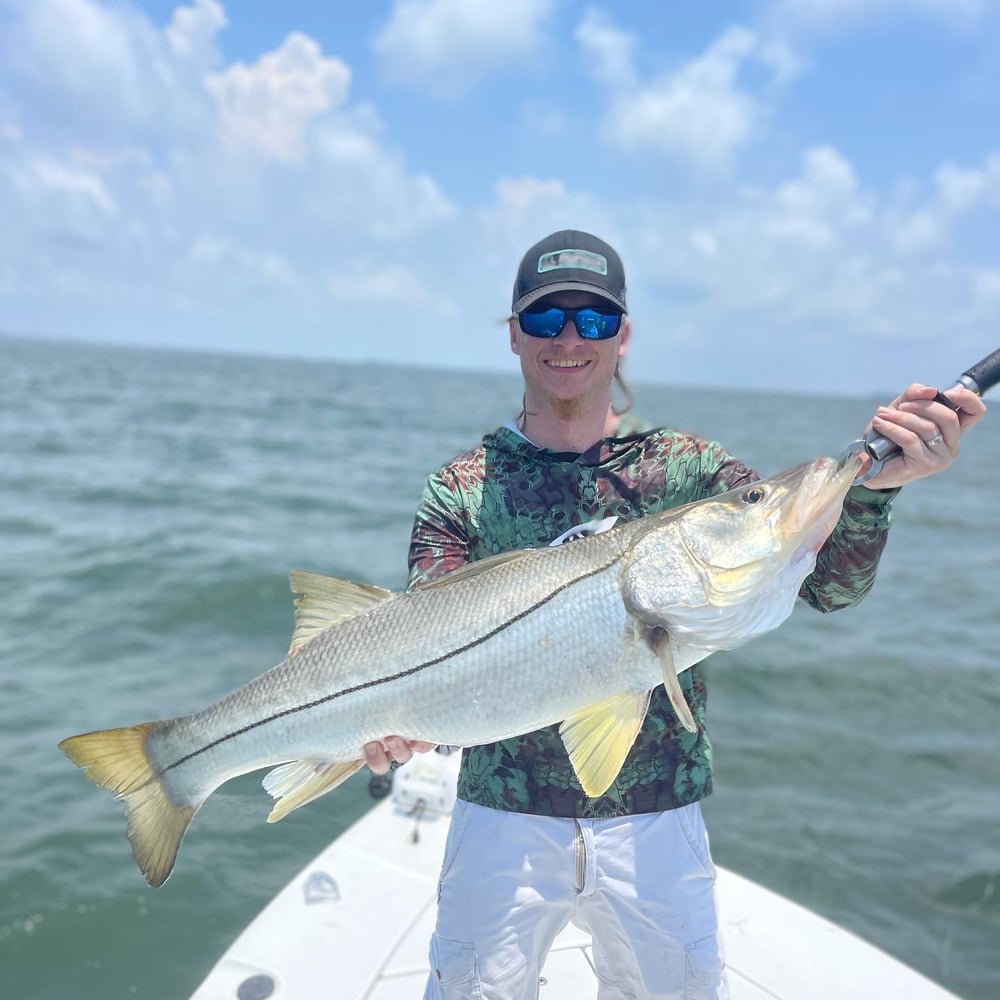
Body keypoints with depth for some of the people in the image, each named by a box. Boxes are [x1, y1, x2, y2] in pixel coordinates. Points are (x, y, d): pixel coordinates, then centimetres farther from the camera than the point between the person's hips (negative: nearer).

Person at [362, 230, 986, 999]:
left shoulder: (688, 466, -3)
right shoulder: (463, 488, -4)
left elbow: (831, 585, -11)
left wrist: (871, 484, -30)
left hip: (656, 819, 1)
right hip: (505, 816, 0)